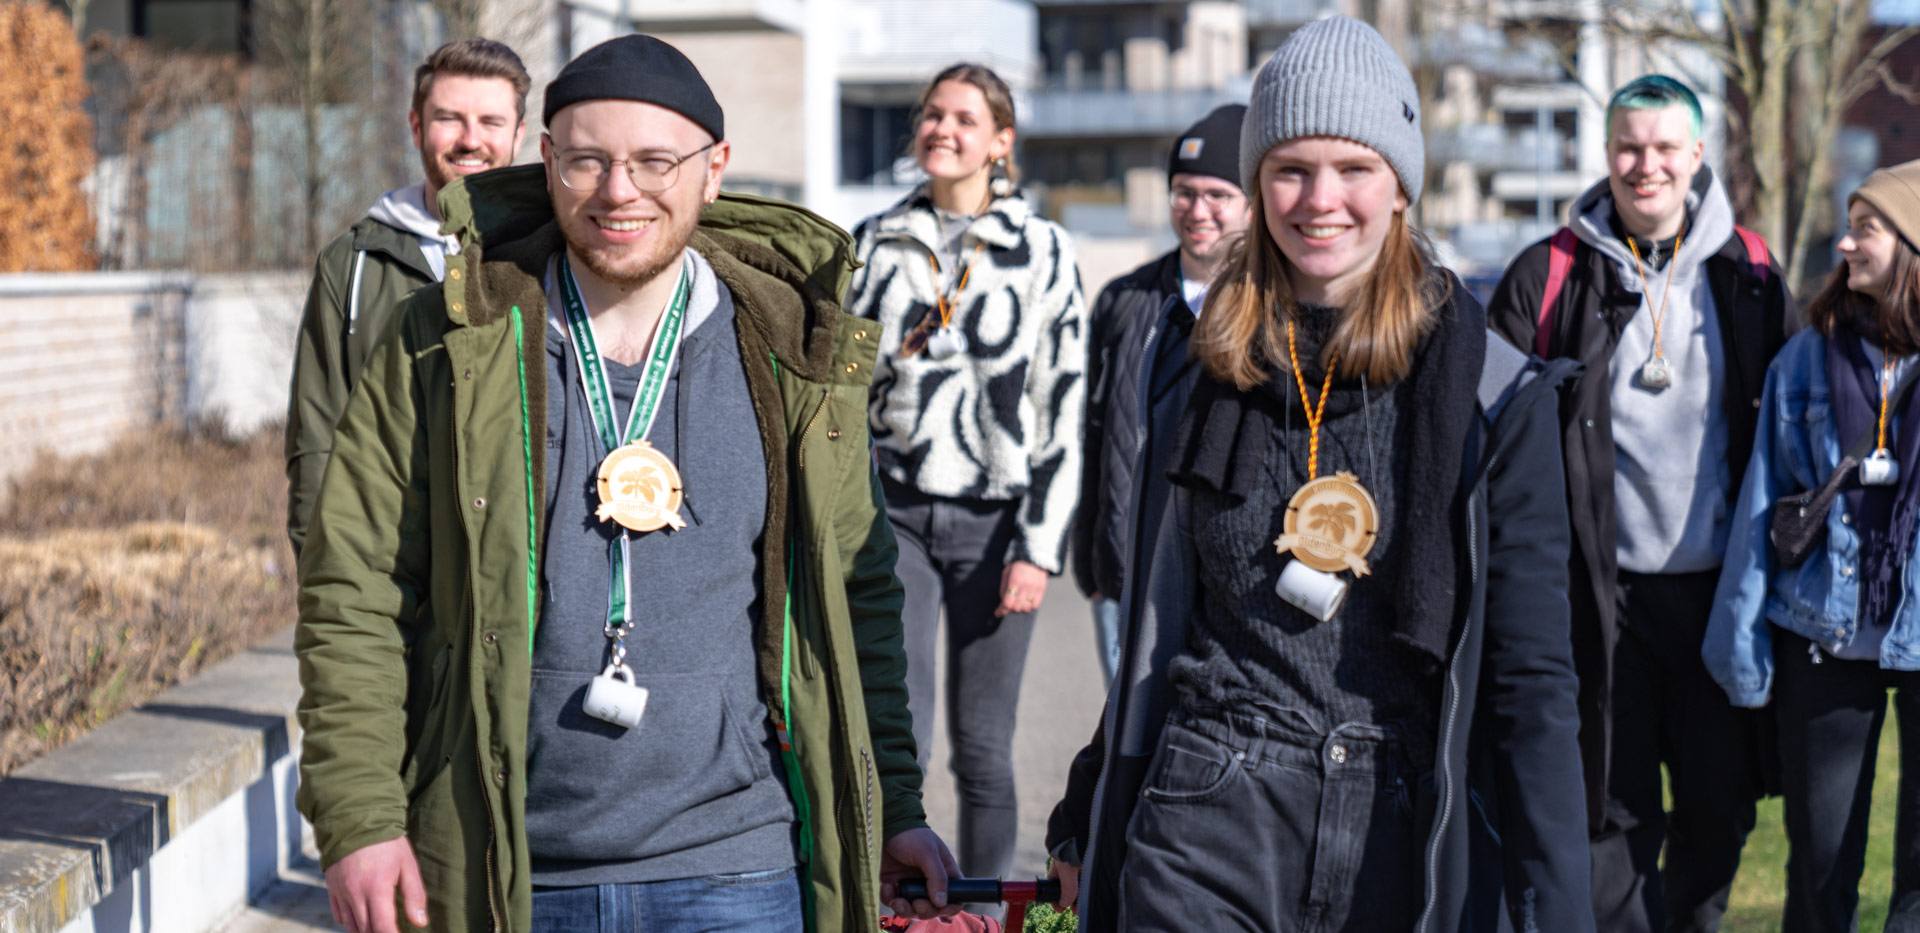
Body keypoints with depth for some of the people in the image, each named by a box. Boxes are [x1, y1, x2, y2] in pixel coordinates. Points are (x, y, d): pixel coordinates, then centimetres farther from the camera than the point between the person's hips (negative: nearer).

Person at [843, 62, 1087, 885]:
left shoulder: (1042, 252, 2)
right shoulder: (874, 245, 8)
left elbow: (1064, 411, -1)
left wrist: (1040, 547, -7)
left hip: (994, 517, -1)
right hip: (894, 512, 1)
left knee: (982, 747, 3)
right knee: (896, 737, -8)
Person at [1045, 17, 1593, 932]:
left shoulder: (1493, 396, -3)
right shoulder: (1206, 371, 6)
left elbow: (1532, 682, -4)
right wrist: (1085, 818, 23)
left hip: (1408, 841, -1)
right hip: (1207, 828, 2)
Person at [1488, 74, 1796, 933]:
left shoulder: (1748, 274, 6)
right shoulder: (1550, 276, -1)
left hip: (1718, 584, 2)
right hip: (1605, 591, -2)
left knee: (1722, 805, 9)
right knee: (1616, 813, 4)